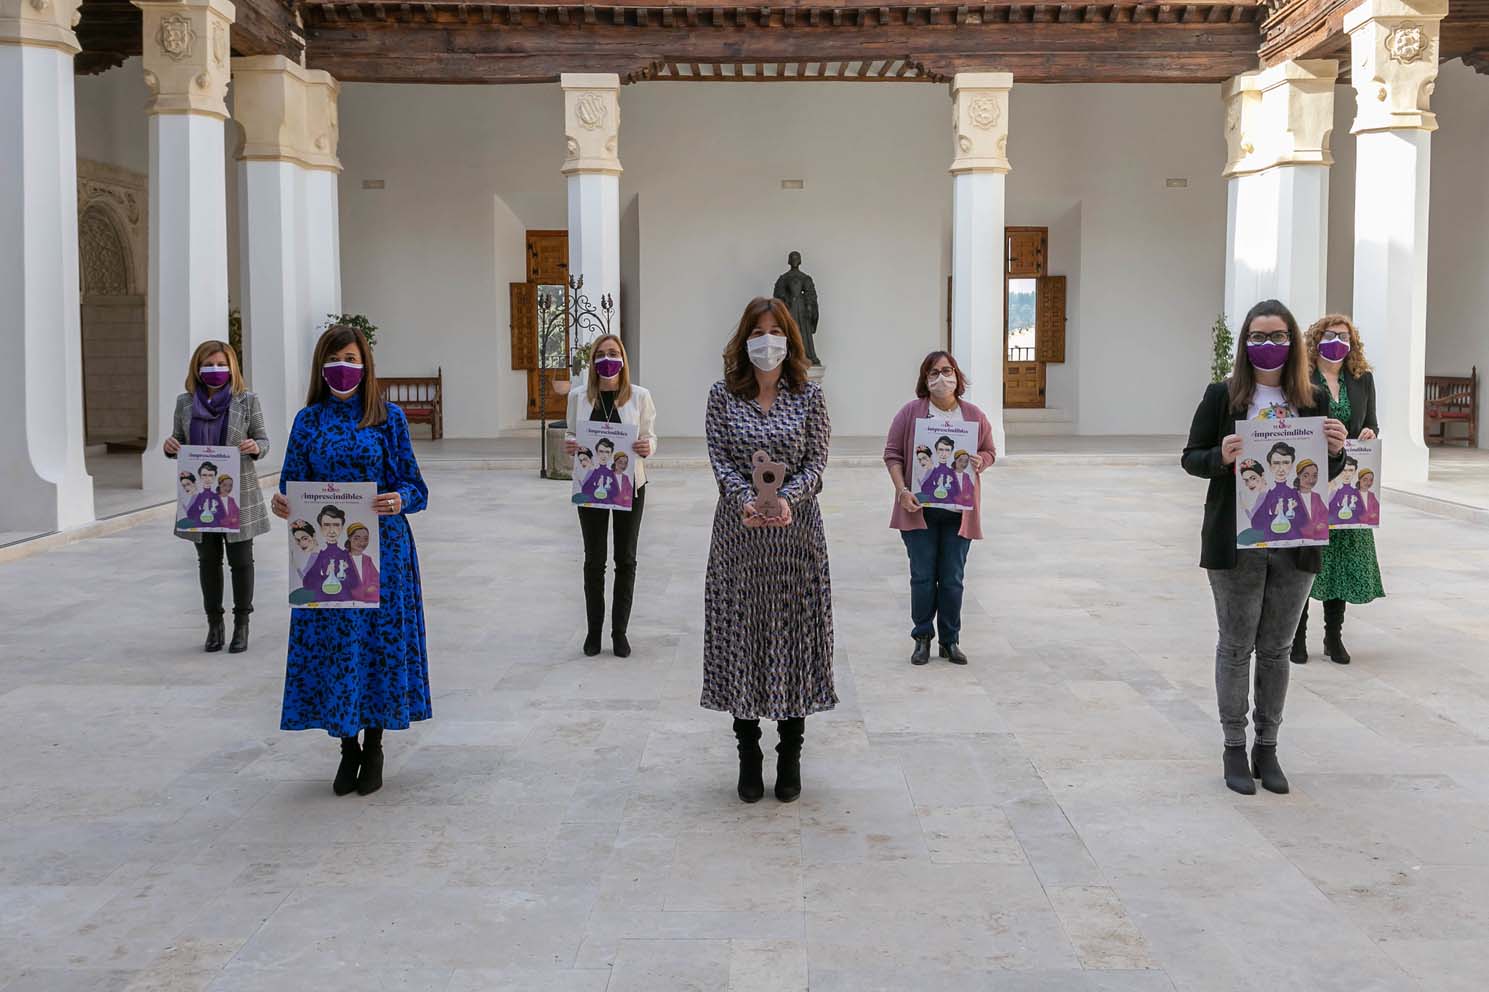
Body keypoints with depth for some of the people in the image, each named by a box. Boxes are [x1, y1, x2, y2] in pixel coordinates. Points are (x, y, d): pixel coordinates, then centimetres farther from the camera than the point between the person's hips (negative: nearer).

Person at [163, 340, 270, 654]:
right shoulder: (185, 402, 5)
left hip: (238, 495, -2)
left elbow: (263, 440, 2)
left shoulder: (247, 400, -2)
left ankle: (242, 625, 15)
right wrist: (170, 447, -11)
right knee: (208, 561, 10)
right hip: (200, 494, 2)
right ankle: (214, 624, 21)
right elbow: (178, 440, 13)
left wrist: (255, 447, -21)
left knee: (241, 560, 4)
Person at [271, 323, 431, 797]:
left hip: (381, 548, -2)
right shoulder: (309, 420, 6)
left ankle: (374, 747, 19)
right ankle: (348, 748, 19)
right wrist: (282, 503, -16)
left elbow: (412, 484, -1)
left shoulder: (388, 417, 0)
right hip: (325, 549, 2)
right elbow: (294, 486, 6)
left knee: (380, 640, 3)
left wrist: (399, 499, -23)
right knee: (329, 644, 3)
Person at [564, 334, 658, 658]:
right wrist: (569, 447, -13)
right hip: (591, 485, 1)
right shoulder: (579, 396, 1)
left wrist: (647, 447, -20)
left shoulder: (640, 396, -3)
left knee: (626, 559, 8)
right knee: (594, 560, 8)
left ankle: (620, 631, 19)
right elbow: (572, 435, 9)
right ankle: (593, 631, 19)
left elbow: (650, 437, 2)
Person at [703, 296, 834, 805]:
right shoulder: (723, 395, 3)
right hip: (739, 531, 0)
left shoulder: (809, 396, 2)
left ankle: (791, 757, 15)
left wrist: (787, 499, -20)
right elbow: (719, 457, -2)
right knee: (741, 635, 3)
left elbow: (817, 461, -3)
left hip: (795, 531, 0)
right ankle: (748, 757, 14)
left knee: (794, 633, 3)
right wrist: (745, 499, -20)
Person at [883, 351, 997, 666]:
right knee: (923, 576, 3)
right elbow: (892, 454, -1)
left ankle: (950, 640, 16)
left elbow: (990, 451, 15)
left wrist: (980, 461, -9)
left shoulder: (974, 416, 6)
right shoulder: (910, 412, 0)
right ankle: (922, 638, 15)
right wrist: (902, 491, -13)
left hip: (959, 510, 2)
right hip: (920, 509, -1)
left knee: (953, 578, 6)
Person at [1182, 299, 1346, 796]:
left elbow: (1326, 471, 12)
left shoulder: (1315, 399, 5)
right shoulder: (1223, 395, -3)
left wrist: (1336, 450, -9)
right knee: (1236, 647, 6)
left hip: (1295, 545, 3)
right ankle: (1235, 749, 16)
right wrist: (1220, 457, -20)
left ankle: (1267, 748, 23)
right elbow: (1191, 457, 1)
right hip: (1236, 544, -2)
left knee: (1276, 648, 11)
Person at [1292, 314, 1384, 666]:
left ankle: (1334, 636, 15)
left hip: (1348, 482, 4)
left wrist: (1369, 435, -7)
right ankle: (1297, 635, 8)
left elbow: (1372, 426, 14)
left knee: (1343, 556, 6)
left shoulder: (1363, 379, 10)